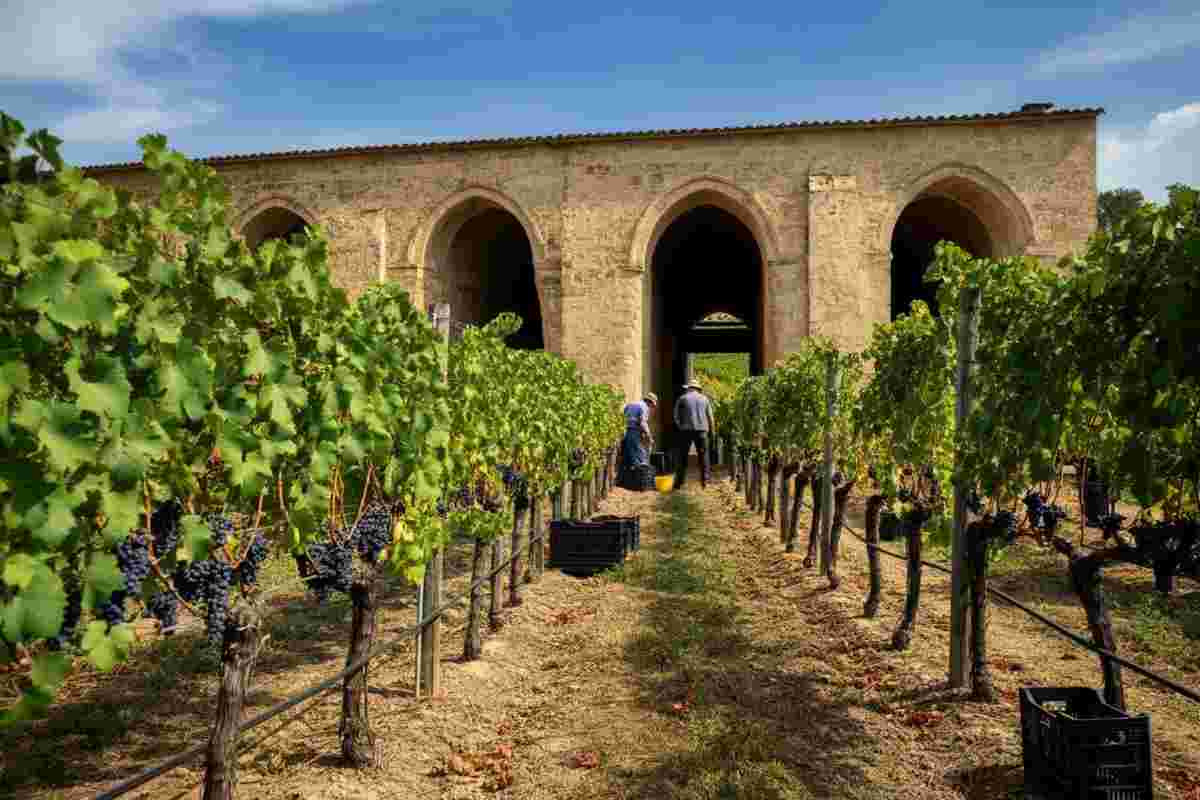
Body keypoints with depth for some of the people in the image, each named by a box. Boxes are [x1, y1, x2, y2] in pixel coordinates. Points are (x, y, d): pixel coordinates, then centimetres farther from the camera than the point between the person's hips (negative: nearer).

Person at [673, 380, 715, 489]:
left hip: (686, 430, -1)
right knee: (703, 455, 8)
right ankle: (704, 481, 4)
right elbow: (710, 416, 10)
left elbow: (676, 416, 2)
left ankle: (679, 482, 0)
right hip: (701, 430, 1)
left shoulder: (682, 399, 5)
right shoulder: (704, 399, 11)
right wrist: (712, 430, 19)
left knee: (683, 456, 3)